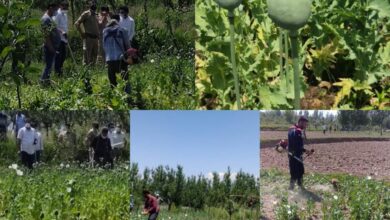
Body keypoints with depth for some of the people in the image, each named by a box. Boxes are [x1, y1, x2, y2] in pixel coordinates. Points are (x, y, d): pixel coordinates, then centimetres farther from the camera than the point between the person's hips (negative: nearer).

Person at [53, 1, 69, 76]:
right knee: (59, 54, -9)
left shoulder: (65, 15, 19)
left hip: (63, 38, 9)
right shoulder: (58, 14, -9)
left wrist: (66, 39, 20)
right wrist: (62, 32, -29)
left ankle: (60, 69, 21)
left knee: (63, 55, 11)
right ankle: (57, 70, -6)